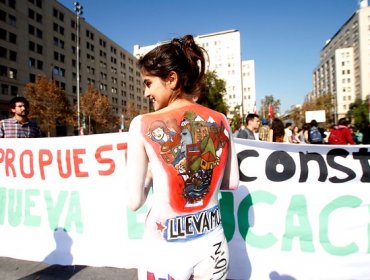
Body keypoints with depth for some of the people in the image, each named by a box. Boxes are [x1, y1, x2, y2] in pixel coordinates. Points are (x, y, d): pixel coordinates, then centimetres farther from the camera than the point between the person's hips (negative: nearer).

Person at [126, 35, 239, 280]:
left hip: (166, 247, -2)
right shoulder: (220, 121, -5)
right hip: (212, 243, 3)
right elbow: (232, 183, 5)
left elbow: (134, 201, -12)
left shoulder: (143, 125, -16)